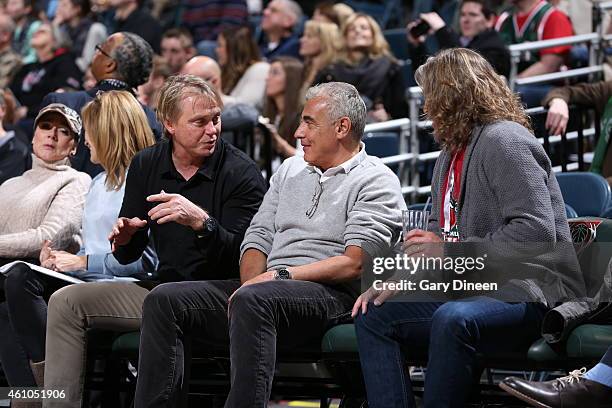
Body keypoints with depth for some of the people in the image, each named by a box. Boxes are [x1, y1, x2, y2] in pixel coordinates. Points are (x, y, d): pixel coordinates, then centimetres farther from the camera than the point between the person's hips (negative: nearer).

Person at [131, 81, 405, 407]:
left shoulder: (376, 182, 1)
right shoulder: (290, 170, 25)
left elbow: (355, 263, -11)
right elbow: (258, 238, 18)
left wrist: (282, 276, -17)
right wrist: (251, 282, -4)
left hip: (329, 295, -8)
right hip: (269, 287, 8)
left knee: (253, 301, -39)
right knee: (164, 300, -10)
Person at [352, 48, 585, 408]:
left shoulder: (504, 142, -13)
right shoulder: (451, 153, 18)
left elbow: (536, 233, -23)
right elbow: (439, 238, 21)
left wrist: (449, 252, -19)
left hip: (528, 294, -10)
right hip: (472, 292, 10)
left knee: (453, 318, -37)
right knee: (373, 316, 2)